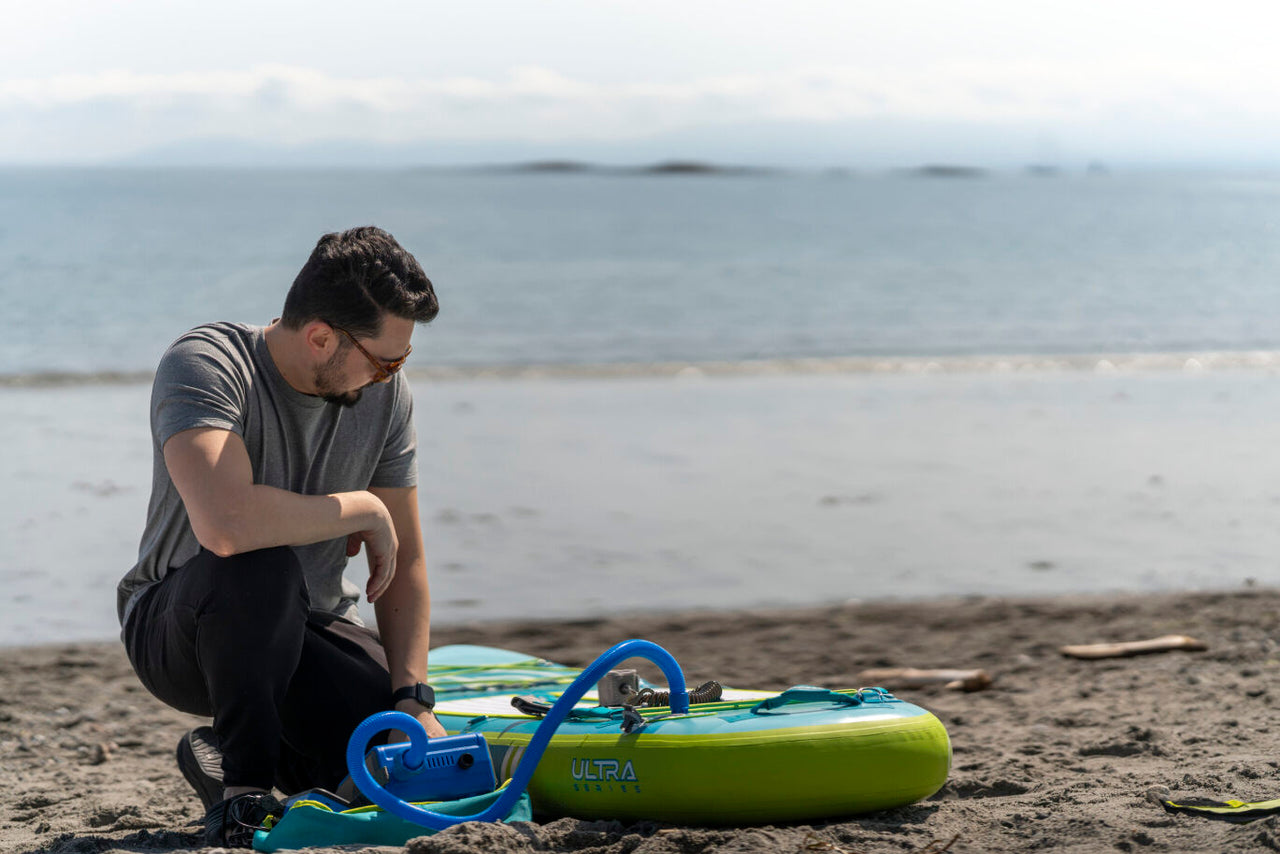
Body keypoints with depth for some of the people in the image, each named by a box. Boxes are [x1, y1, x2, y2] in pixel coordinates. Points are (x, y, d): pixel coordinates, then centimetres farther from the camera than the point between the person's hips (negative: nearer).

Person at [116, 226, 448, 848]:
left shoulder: (386, 393, -4)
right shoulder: (204, 365, -24)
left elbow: (405, 560, 0)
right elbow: (225, 523, -42)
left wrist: (412, 697, -12)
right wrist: (363, 509, -27)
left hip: (308, 631, 6)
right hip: (175, 627, -6)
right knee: (260, 565, -38)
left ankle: (224, 748, 11)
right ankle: (244, 783, -18)